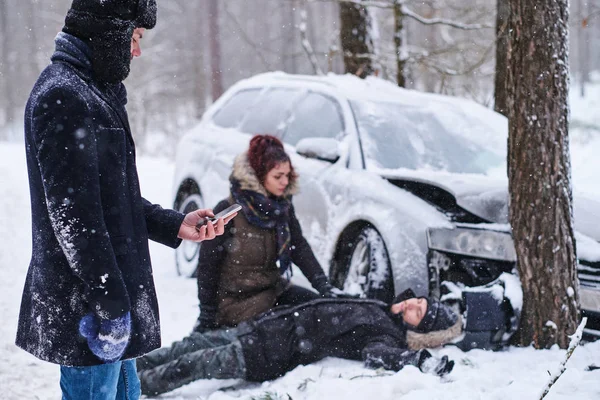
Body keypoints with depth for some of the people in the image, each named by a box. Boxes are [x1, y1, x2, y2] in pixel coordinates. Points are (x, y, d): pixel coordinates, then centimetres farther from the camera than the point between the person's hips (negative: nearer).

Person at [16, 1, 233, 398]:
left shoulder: (93, 92, 16)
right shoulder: (63, 96, -18)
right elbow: (72, 210, -23)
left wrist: (175, 225, 14)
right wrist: (110, 303, -23)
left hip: (108, 290, 11)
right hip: (87, 302, -11)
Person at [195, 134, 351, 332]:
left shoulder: (283, 207, 0)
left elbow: (300, 248, -1)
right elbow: (207, 265, -13)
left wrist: (324, 286, -15)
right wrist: (207, 317, -12)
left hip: (274, 291, 6)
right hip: (236, 302, -6)